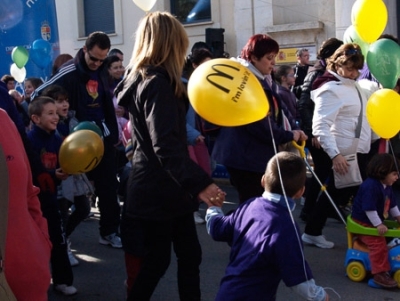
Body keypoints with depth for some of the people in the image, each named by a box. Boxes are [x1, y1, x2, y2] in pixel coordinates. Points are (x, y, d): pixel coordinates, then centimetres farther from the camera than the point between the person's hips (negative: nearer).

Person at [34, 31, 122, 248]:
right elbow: (39, 95, -15)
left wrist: (114, 132, 14)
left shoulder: (101, 72, 7)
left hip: (103, 136, 6)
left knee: (109, 187, 9)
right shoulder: (69, 73, -14)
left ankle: (109, 231, 20)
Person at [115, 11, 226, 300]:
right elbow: (166, 146, -29)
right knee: (154, 261, 3)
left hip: (163, 188, 10)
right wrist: (199, 181, -35)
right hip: (158, 191, -10)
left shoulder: (143, 78, 11)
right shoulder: (158, 83, -19)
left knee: (189, 254, 15)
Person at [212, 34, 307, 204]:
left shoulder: (266, 82, 14)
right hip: (245, 156, -10)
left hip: (259, 155, 10)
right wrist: (288, 136, -16)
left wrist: (294, 129, -4)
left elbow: (278, 110, 13)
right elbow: (257, 123, -24)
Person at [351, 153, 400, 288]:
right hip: (363, 223, -10)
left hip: (375, 222, 10)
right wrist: (378, 225, -27)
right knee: (379, 244, -21)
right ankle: (379, 273, -16)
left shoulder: (386, 187, 7)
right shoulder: (371, 186, -26)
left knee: (385, 241, 12)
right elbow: (369, 209, -29)